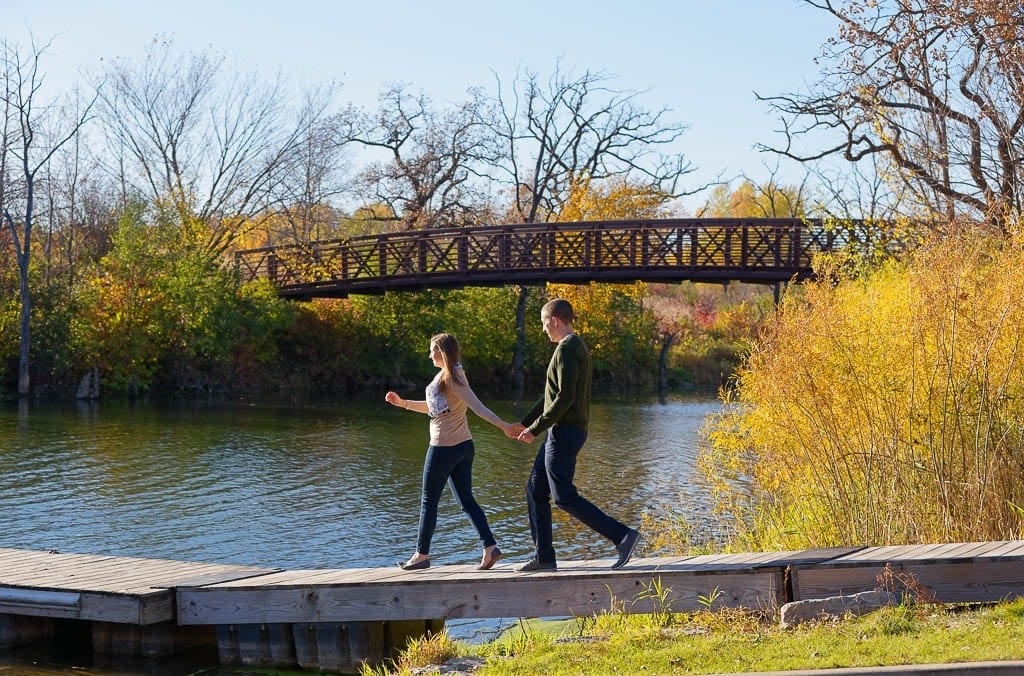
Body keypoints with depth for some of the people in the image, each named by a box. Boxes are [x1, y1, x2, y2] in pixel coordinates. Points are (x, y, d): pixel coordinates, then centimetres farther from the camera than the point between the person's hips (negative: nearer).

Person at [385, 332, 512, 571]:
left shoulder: (451, 377, -15)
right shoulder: (445, 375, 13)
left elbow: (477, 406, -23)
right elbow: (434, 407, 25)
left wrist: (502, 425, -31)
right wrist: (403, 403, 21)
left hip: (444, 448, -9)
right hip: (462, 446, 9)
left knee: (429, 500, 3)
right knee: (466, 500, 7)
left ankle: (422, 554, 11)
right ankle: (490, 547, -2)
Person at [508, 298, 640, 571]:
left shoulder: (566, 349, -15)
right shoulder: (576, 347, 18)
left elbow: (564, 397, -23)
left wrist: (535, 429, -17)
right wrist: (524, 423, 26)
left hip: (564, 432, -10)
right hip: (561, 431, 10)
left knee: (564, 496, -9)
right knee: (535, 490, 12)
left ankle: (622, 535, -11)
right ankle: (544, 557, 15)